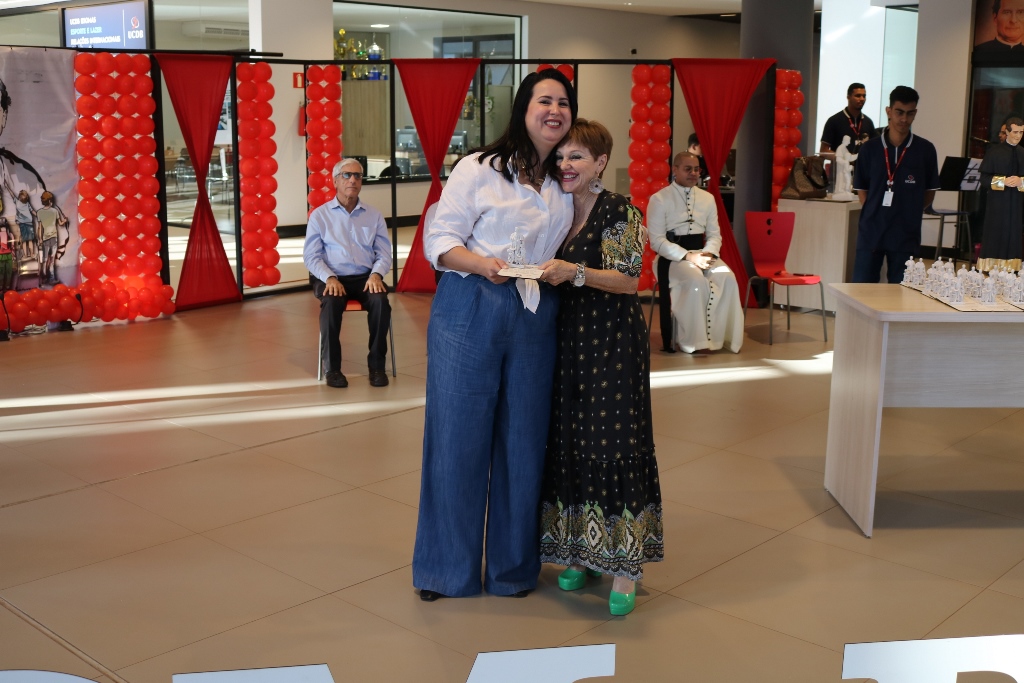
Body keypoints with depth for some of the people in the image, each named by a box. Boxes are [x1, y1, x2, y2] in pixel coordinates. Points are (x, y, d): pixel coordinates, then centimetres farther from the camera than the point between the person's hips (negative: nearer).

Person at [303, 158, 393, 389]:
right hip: (331, 277, -2)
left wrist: (376, 274, -13)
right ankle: (332, 367, -21)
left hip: (365, 277, 2)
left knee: (381, 301, -31)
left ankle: (377, 364, -17)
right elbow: (311, 255, 1)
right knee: (331, 303, -35)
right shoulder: (320, 215, 7)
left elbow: (384, 253, 9)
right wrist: (329, 278, -16)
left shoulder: (374, 216, 13)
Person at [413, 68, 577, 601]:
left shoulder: (566, 186, 14)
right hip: (470, 312, -4)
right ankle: (446, 566, 19)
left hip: (535, 320, 4)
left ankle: (513, 565, 25)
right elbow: (439, 239, -5)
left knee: (523, 440, 8)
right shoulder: (479, 168, -1)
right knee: (457, 436, 2)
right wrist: (481, 263, -22)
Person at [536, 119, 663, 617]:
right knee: (566, 442, 7)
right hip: (567, 340, 6)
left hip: (613, 343, -6)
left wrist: (573, 272, -25)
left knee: (613, 444, -7)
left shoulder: (621, 213, -7)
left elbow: (629, 280, -15)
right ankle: (577, 551, 20)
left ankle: (624, 564, 1)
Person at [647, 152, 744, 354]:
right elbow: (657, 240, -10)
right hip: (673, 257, -5)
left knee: (727, 278, -25)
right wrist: (687, 256, -21)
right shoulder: (659, 199, -3)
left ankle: (720, 337, -15)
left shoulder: (707, 198, 13)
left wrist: (709, 253, -12)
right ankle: (695, 341, -23)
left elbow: (714, 234, 12)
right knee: (696, 280, -34)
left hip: (702, 252, 5)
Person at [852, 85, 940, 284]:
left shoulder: (925, 150, 1)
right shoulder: (870, 148, 3)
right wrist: (873, 214, -2)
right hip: (871, 231, 0)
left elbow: (930, 192, 10)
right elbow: (861, 189, 9)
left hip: (906, 235, 0)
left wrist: (909, 212, 1)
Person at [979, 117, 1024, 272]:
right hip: (997, 204, -3)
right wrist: (1003, 181, -18)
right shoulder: (994, 152, 1)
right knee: (995, 240, -3)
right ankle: (989, 271, 0)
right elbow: (984, 178, -3)